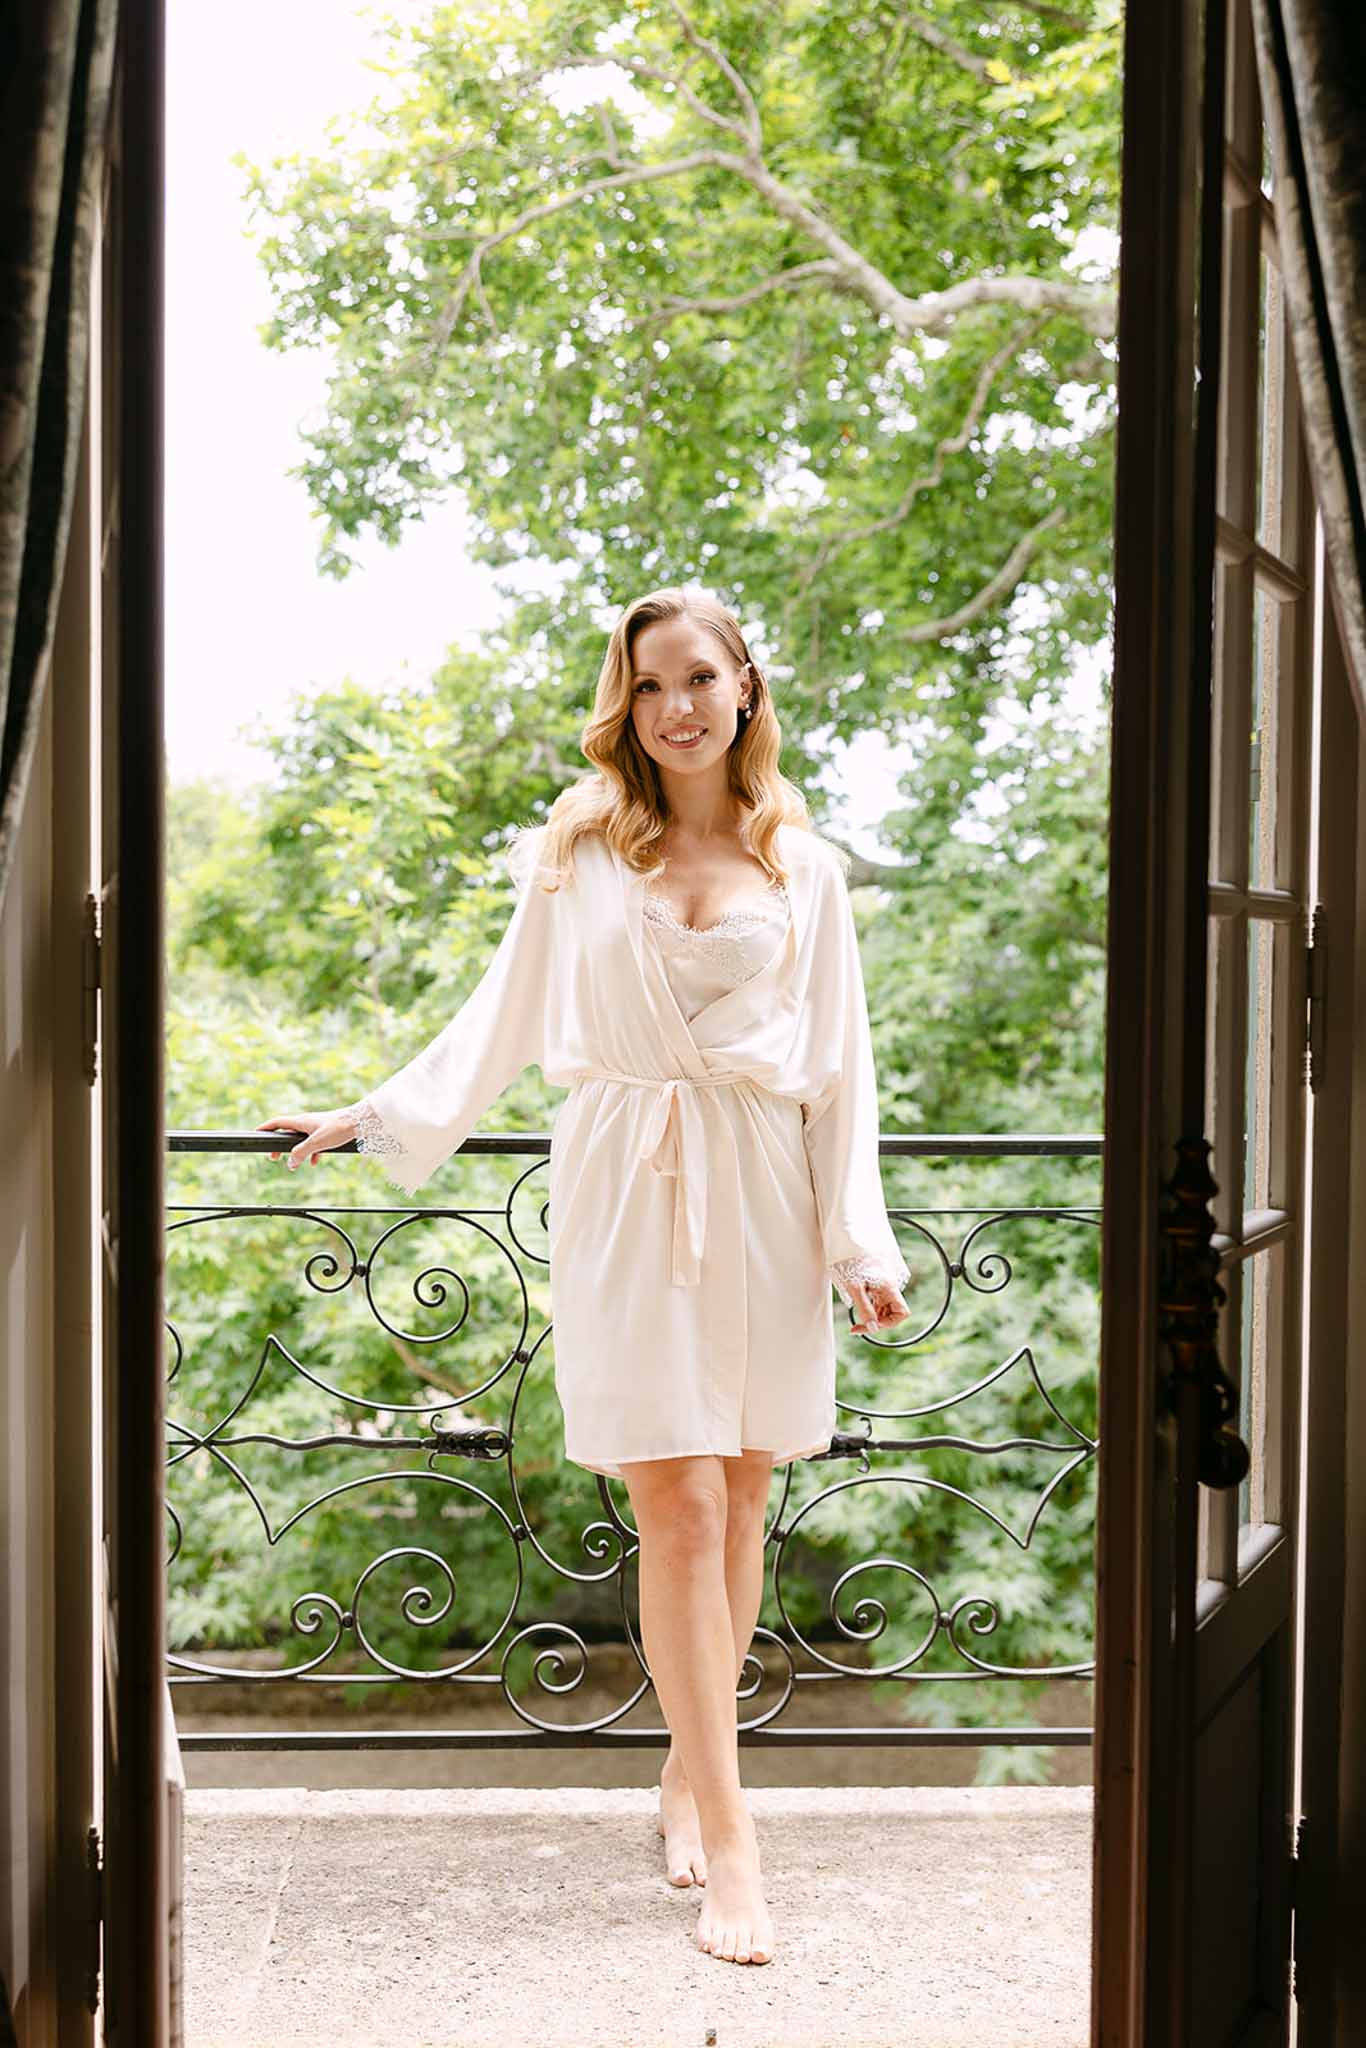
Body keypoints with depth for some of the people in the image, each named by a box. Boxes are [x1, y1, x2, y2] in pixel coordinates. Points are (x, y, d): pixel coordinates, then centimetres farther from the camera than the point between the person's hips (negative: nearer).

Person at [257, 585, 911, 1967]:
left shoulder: (803, 868, 9)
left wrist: (860, 1239, 3)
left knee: (738, 1501, 5)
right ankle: (728, 1836, -1)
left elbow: (839, 1065, 8)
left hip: (762, 1194, 1)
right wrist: (377, 1116, 17)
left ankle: (690, 1766, 24)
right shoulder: (581, 853, 9)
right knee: (677, 1506, -7)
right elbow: (506, 1015, 17)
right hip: (627, 1191, -1)